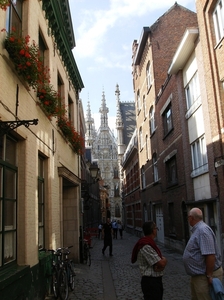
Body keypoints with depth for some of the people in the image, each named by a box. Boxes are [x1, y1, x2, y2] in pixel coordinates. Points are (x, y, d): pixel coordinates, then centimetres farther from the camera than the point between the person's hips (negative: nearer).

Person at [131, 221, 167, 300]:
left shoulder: (150, 243, 8)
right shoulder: (146, 246, -24)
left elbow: (162, 261, 9)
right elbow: (161, 263, -23)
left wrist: (162, 260, -14)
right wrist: (164, 260, -1)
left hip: (156, 280, 10)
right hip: (150, 282, -10)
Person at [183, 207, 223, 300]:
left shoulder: (203, 230, -24)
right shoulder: (197, 229, 9)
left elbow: (210, 255, -29)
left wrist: (209, 276, -25)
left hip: (205, 276, -10)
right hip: (197, 275, 10)